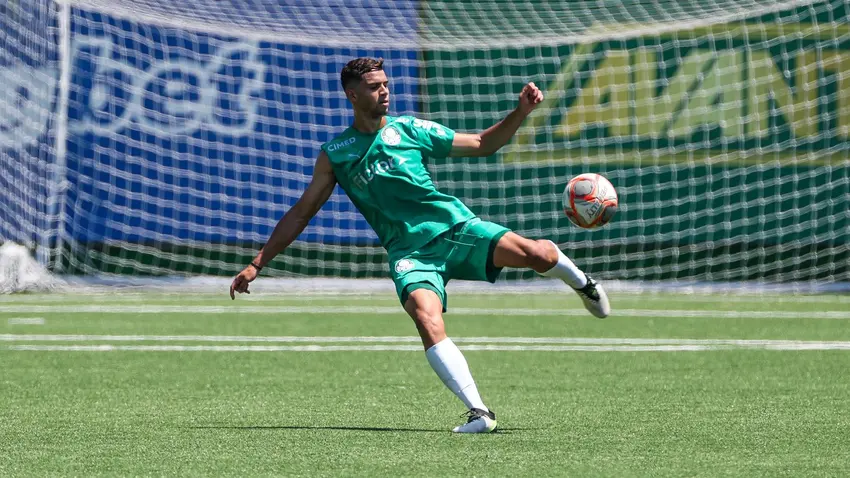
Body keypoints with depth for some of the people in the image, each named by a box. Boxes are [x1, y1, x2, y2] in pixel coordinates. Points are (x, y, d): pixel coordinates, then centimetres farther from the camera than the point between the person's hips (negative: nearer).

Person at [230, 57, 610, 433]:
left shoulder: (410, 130, 10)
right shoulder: (335, 154, 9)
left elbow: (482, 144, 16)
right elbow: (301, 214, 16)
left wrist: (521, 111, 1)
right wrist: (257, 264, 12)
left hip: (455, 227, 1)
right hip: (410, 251, -1)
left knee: (535, 253, -23)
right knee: (428, 322, -31)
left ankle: (582, 283, 13)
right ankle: (479, 413, -30)